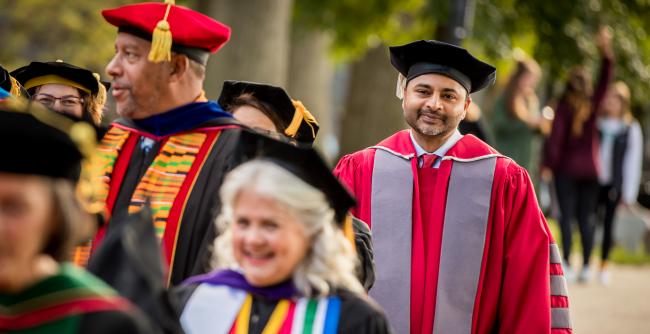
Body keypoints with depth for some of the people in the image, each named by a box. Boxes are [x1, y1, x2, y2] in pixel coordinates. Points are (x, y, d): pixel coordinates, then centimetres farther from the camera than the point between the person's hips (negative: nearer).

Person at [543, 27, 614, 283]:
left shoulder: (563, 107, -7)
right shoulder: (594, 106, -1)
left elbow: (555, 137, -10)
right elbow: (606, 80, 4)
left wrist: (549, 165, -4)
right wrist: (606, 53, 1)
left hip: (566, 168, -2)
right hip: (590, 168, 2)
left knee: (567, 216, -1)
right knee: (587, 218, 5)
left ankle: (566, 265, -8)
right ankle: (586, 267, 3)